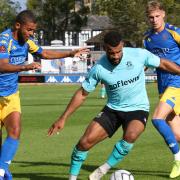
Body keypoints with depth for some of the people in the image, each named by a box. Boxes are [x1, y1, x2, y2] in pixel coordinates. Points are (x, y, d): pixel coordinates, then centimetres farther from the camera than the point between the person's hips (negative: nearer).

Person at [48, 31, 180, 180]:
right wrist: (63, 118, -4)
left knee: (130, 135, -33)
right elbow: (82, 94, -3)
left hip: (137, 109, -2)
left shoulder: (139, 55, -17)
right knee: (85, 141, -12)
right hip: (113, 109, 2)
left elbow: (163, 64, 0)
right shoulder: (99, 68, -13)